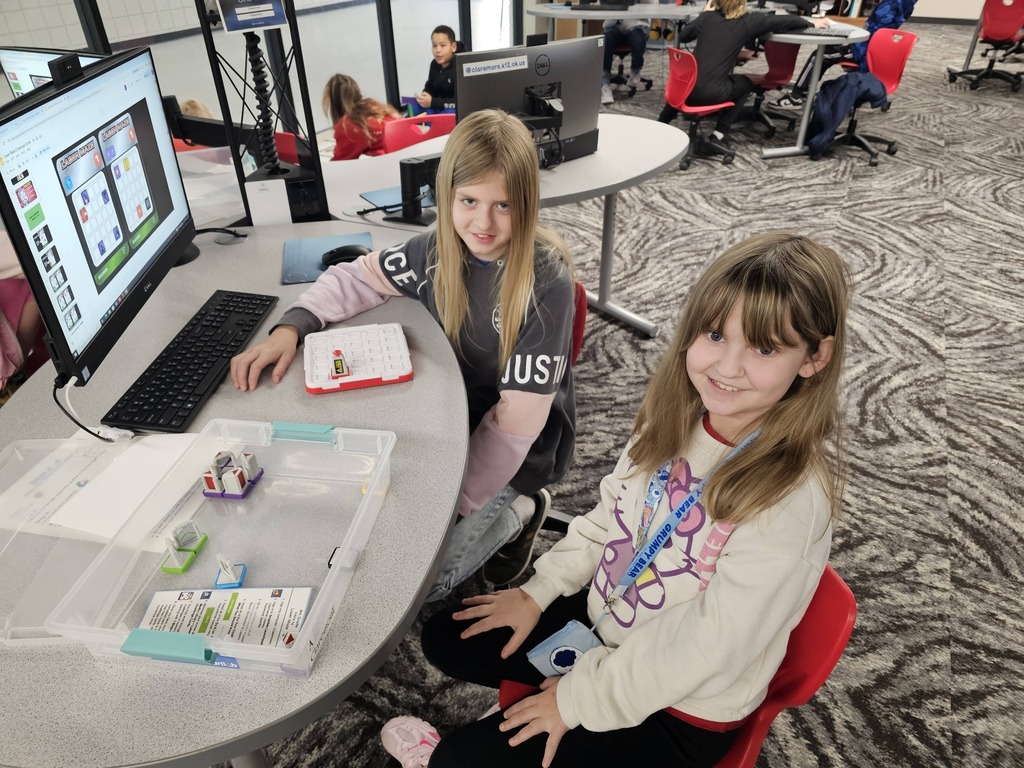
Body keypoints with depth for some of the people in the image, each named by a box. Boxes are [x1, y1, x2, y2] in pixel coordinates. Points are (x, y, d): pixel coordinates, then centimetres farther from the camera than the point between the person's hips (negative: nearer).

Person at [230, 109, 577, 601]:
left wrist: (459, 500, -22)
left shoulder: (546, 281, -25)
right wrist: (291, 327, -14)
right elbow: (356, 278, 4)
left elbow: (518, 416, -24)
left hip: (519, 448, -6)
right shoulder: (440, 250, -9)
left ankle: (514, 512, 9)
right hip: (451, 421, 6)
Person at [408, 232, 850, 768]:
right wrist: (540, 590, 3)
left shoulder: (792, 498, -32)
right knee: (445, 638, 8)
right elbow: (611, 512, 3)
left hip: (682, 709, -6)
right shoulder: (681, 412, -13)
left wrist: (580, 696, -15)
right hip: (604, 612, 6)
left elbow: (704, 650, -26)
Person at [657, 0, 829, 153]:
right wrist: (811, 23, 22)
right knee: (745, 83, 26)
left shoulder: (708, 16, 7)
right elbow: (784, 20, 6)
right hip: (711, 93, -4)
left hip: (686, 88, 4)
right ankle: (718, 135, 14)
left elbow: (683, 36, 21)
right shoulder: (747, 21, 0)